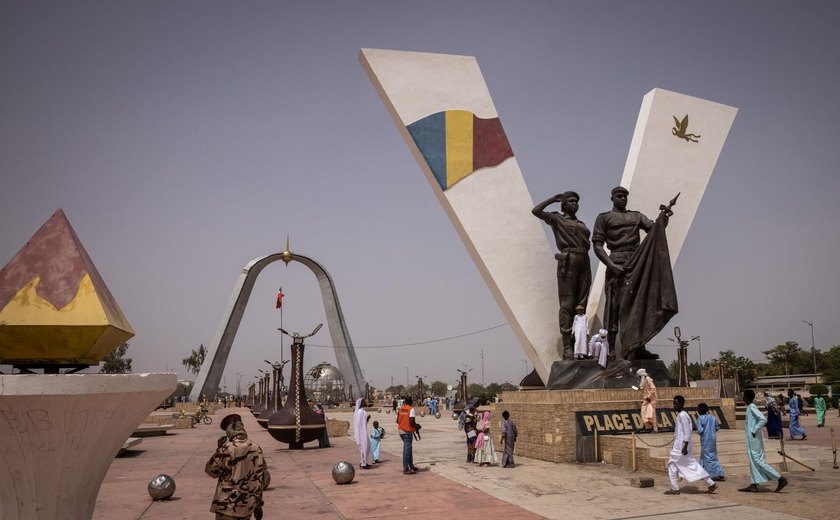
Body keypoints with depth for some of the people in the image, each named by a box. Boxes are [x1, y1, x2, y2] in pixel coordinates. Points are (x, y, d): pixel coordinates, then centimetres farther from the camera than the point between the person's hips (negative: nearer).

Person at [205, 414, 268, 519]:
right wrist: (258, 504, 13)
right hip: (247, 505, 5)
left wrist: (219, 449, 6)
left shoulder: (227, 448, -14)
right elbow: (260, 478, 5)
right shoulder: (256, 448, 0)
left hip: (227, 505, -5)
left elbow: (211, 470, -3)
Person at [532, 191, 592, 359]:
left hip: (584, 263, 6)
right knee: (567, 304, -9)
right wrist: (553, 199, 5)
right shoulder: (557, 219, 8)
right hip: (567, 262, -6)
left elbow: (586, 246, 21)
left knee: (581, 305, 2)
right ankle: (567, 347, -11)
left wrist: (588, 272, 13)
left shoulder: (581, 224, 24)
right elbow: (536, 211, -7)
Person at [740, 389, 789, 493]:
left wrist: (754, 431, -21)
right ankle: (753, 485, 10)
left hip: (754, 439, -10)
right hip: (751, 439, 10)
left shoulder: (752, 407, -15)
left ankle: (781, 479, -3)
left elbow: (763, 419, -26)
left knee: (758, 461, -7)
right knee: (753, 461, 9)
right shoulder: (750, 407, 13)